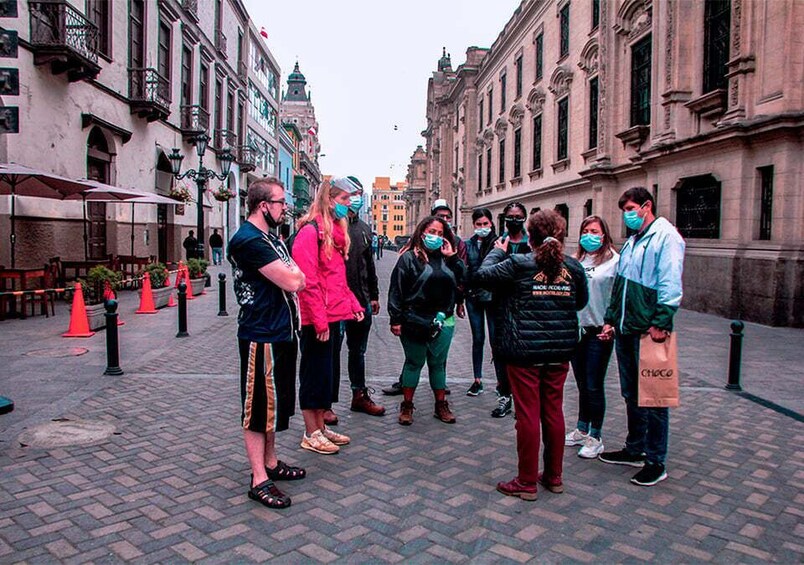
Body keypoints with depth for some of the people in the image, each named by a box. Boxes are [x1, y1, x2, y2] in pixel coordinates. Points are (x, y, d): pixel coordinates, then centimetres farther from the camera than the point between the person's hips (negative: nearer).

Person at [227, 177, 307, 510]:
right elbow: (293, 281, -23)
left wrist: (290, 275, -2)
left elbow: (296, 280, 18)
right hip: (261, 336, -10)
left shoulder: (270, 238, 15)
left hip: (280, 333, 10)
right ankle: (259, 480, 9)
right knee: (257, 407, -1)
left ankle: (270, 462, 34)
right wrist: (294, 273, -2)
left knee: (274, 402, 19)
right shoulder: (249, 240, -18)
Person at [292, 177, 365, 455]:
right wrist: (320, 321, -21)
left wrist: (353, 304, 12)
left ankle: (321, 426, 29)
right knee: (315, 374, 2)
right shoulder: (310, 231, -14)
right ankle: (311, 434, 15)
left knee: (328, 372, 16)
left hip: (333, 316, 9)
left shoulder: (335, 231, 16)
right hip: (317, 320, -9)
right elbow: (307, 281, -20)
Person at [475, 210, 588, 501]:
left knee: (528, 414, 3)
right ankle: (554, 476, 28)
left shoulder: (519, 264, -12)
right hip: (560, 350, 4)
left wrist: (498, 250, 11)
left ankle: (527, 482, 14)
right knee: (553, 411, 15)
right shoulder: (573, 267, 1)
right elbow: (580, 302, 14)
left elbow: (483, 274, -3)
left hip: (524, 350, -4)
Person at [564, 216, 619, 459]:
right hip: (576, 329, 5)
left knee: (594, 386, 3)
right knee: (582, 384, 16)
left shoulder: (614, 261, -7)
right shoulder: (576, 261, 10)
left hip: (598, 332, -5)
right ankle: (581, 430, 30)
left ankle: (595, 437, 16)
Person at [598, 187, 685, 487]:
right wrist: (610, 320, 17)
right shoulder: (631, 242, 18)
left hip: (649, 331, -9)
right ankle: (635, 450, 31)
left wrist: (661, 322, -23)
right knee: (631, 394, 17)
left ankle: (656, 462, 11)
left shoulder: (666, 236, -9)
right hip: (625, 330, 9)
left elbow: (670, 284, -18)